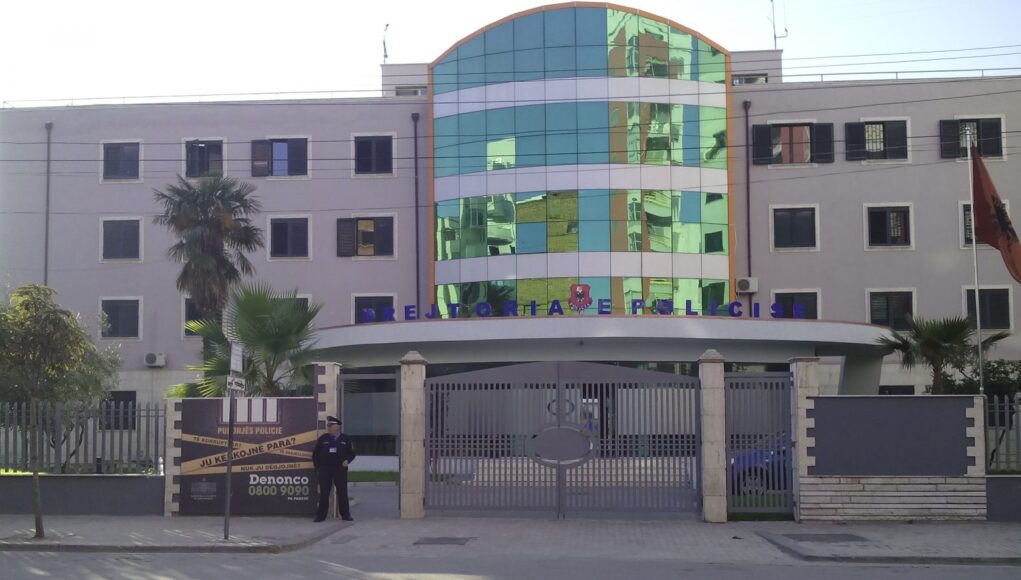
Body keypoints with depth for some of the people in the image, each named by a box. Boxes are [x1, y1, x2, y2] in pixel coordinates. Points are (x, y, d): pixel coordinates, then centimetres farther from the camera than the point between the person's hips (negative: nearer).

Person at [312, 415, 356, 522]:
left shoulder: (345, 439, 4)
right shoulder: (322, 439, 5)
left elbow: (352, 453, 9)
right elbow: (315, 454, 8)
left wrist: (347, 461, -10)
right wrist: (317, 467, 3)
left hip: (340, 470, 0)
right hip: (325, 470, 0)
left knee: (342, 493, 3)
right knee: (323, 493, 3)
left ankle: (345, 514, 10)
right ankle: (321, 515, 8)